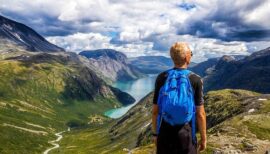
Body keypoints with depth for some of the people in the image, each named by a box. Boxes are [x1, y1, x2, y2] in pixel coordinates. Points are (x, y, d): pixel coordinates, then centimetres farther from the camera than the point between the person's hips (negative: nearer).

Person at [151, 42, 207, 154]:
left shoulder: (161, 78, -6)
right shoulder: (195, 80, -11)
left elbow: (155, 110, -2)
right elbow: (200, 114, -9)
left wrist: (155, 133, 10)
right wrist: (203, 138, 3)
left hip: (165, 134, 2)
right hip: (186, 134, -2)